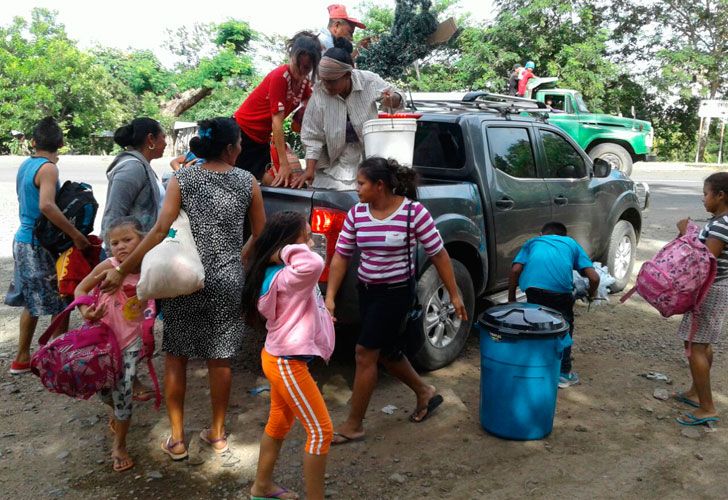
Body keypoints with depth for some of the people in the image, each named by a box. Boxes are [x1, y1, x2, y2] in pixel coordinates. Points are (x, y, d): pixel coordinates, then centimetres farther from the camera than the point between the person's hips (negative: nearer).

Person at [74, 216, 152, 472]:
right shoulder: (108, 266, -15)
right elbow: (81, 288, -6)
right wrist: (85, 311, -22)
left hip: (133, 338, 0)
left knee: (124, 390, -5)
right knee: (104, 386, 10)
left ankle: (119, 444, 15)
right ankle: (116, 412, 48)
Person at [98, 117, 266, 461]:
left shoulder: (182, 179, -4)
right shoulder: (247, 182, 0)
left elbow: (160, 231, -12)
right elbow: (260, 236, 5)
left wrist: (122, 270, -8)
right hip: (228, 282, 1)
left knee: (176, 357, 13)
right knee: (220, 358, 13)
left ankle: (176, 439, 20)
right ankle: (217, 433, 26)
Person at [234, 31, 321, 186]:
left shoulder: (305, 81, -2)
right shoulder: (280, 77, -23)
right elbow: (277, 121, -27)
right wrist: (284, 164, -31)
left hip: (262, 139, 7)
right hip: (242, 131, -7)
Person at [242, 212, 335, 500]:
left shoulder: (284, 275, 8)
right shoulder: (285, 277, -24)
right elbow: (314, 265, -45)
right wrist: (285, 251, -31)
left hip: (281, 358, 11)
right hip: (287, 364, -11)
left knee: (279, 424, 23)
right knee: (321, 431, -2)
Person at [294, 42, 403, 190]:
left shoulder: (369, 81, -17)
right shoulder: (319, 92, -20)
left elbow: (396, 98, -1)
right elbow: (312, 136, -12)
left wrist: (391, 100, -26)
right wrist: (310, 170, -15)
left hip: (368, 152, 1)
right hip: (335, 159, 0)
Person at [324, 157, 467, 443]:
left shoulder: (413, 212, -16)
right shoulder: (357, 213, -2)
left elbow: (438, 254, -9)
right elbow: (341, 256, 2)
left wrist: (454, 295, -6)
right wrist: (330, 297, -4)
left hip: (396, 293, -6)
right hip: (367, 291, 6)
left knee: (365, 353, -5)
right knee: (385, 351, 17)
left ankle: (354, 425, 11)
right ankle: (425, 393, 42)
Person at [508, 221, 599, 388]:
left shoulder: (533, 242, 32)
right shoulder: (571, 243, 30)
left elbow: (516, 270, 13)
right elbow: (594, 277, 18)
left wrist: (511, 298, 22)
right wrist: (591, 294, 38)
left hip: (533, 285, 0)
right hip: (561, 287, 0)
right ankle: (563, 373, 28)